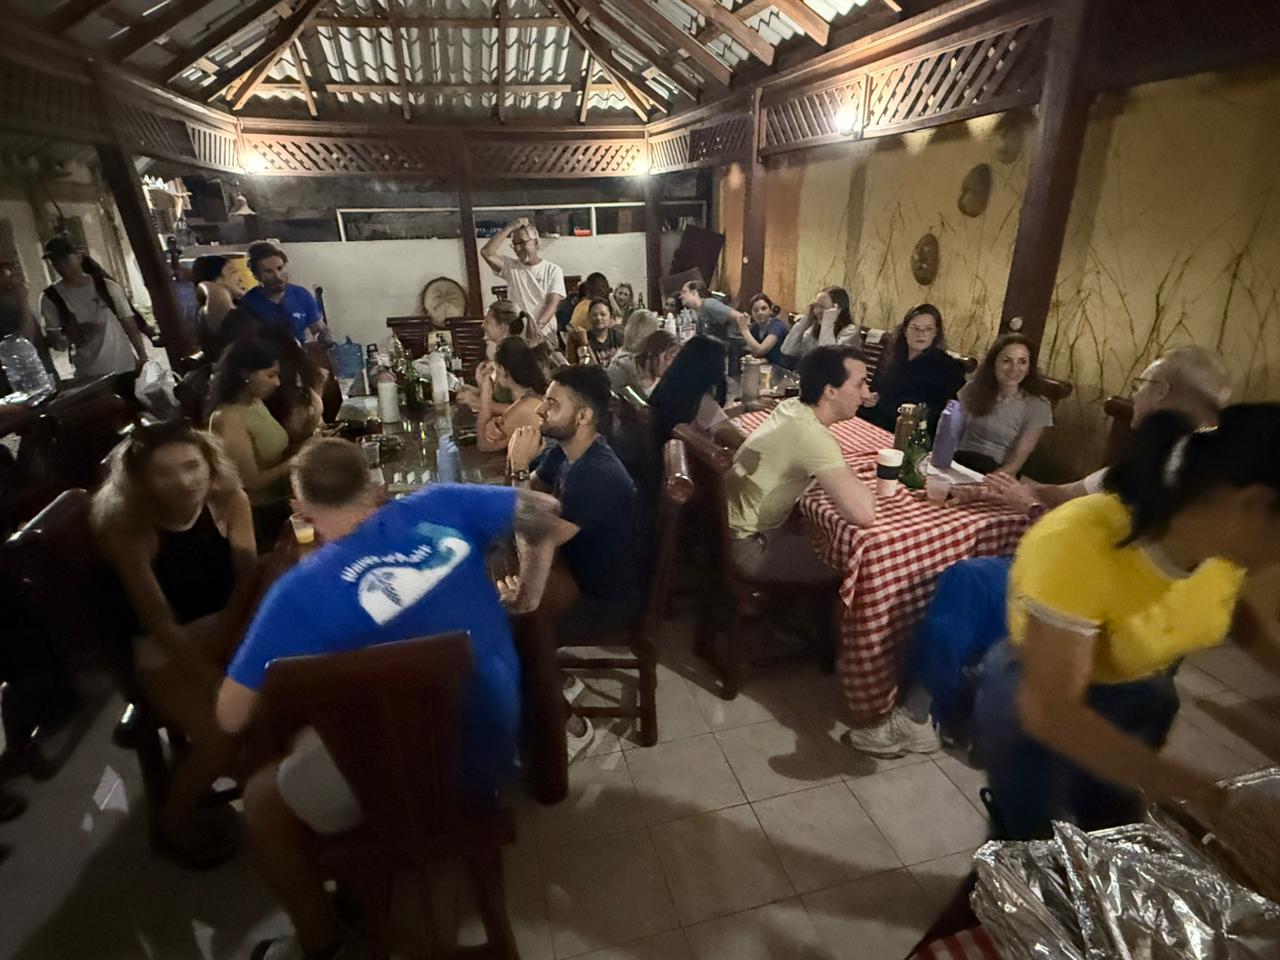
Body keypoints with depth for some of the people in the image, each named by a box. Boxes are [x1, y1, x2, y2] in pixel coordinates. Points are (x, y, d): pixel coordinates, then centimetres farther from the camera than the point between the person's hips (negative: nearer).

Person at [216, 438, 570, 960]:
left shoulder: (301, 591, -19)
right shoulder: (440, 506, -10)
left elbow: (231, 717, -11)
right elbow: (544, 512, -2)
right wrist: (525, 596, 11)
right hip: (499, 747, 6)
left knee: (262, 798, 17)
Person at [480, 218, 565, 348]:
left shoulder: (553, 270, 1)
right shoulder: (510, 267, 5)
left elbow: (552, 303, -10)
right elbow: (486, 252, -11)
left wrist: (538, 325, -27)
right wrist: (510, 227, -9)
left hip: (545, 337, -1)